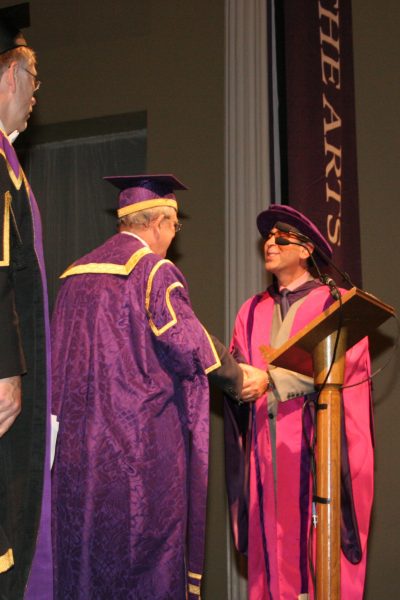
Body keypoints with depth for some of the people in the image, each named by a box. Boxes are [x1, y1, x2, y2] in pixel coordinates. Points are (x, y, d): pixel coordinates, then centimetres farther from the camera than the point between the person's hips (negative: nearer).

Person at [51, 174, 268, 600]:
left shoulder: (76, 273, 13)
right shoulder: (154, 270, -9)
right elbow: (187, 341, -15)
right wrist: (240, 379, -2)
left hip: (77, 438, 7)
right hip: (141, 435, -7)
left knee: (83, 547, 12)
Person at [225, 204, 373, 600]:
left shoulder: (335, 303, 2)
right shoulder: (253, 310, 17)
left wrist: (271, 378, -23)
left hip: (317, 445, -4)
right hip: (266, 445, 4)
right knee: (272, 548, 6)